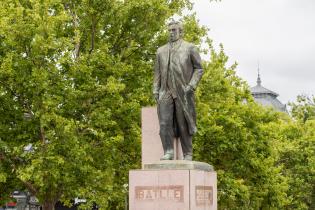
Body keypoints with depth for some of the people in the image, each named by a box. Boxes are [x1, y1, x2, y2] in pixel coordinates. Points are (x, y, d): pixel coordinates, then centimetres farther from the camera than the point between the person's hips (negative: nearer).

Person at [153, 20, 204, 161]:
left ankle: (188, 154, 8)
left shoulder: (190, 48, 6)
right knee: (165, 123, -12)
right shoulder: (161, 51, 17)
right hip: (165, 92, 3)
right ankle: (168, 152, -10)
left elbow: (199, 69, 4)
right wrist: (155, 90, 5)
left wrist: (191, 85, -10)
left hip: (183, 92, -3)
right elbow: (157, 72, 17)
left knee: (184, 124, 0)